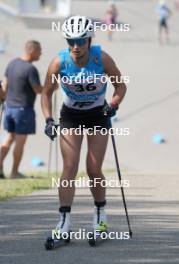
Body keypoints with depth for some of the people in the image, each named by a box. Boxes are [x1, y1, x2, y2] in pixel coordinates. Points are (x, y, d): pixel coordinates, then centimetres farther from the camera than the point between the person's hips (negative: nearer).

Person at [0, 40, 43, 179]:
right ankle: (14, 172, 9)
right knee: (20, 141, 3)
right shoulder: (30, 69, -19)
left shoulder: (12, 63, 4)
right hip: (23, 108, -7)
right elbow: (38, 90, -15)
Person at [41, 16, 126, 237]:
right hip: (70, 116, 0)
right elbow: (47, 93, -7)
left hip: (98, 115, 0)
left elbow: (120, 85, -6)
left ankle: (100, 213, 20)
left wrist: (113, 105, -22)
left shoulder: (102, 58, -20)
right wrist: (48, 119, -19)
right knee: (69, 168, -11)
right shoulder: (59, 62, -19)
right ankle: (64, 220, -13)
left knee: (94, 170, -3)